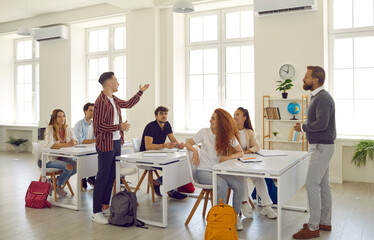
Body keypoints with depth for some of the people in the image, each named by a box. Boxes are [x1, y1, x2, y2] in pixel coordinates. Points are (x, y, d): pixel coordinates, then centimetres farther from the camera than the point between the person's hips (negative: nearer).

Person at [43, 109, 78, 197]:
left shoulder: (67, 128, 6)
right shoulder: (50, 129, -13)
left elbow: (75, 141, 5)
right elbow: (49, 145, -28)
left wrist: (73, 142, -20)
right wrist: (67, 144, -33)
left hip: (62, 157, 6)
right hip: (50, 159, -6)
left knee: (77, 166, -17)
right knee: (69, 167, -27)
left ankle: (58, 180, 8)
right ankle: (58, 187, 1)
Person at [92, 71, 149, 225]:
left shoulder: (114, 100, 12)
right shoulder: (101, 101, -16)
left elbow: (128, 104, 30)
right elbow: (99, 126, -20)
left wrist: (141, 92, 31)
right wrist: (119, 127, -17)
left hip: (116, 143, 9)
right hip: (106, 145, -9)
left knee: (111, 177, 14)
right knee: (103, 177, -3)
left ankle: (105, 206, 25)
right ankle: (96, 212, 6)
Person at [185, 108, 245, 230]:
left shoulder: (228, 136, 3)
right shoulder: (204, 132, -1)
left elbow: (241, 153, 2)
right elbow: (188, 143, 7)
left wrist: (229, 157, -17)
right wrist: (194, 150, -15)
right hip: (203, 171, -3)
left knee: (239, 185, -21)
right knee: (222, 185, -31)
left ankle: (236, 216, 0)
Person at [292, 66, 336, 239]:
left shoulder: (323, 98, -17)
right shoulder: (317, 96, 16)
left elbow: (322, 123, -26)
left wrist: (303, 127, -14)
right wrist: (305, 127, 8)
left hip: (322, 147, -11)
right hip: (320, 146, 11)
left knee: (311, 184, -9)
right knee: (323, 185, 15)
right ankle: (325, 222, 25)